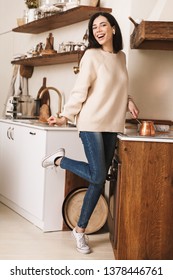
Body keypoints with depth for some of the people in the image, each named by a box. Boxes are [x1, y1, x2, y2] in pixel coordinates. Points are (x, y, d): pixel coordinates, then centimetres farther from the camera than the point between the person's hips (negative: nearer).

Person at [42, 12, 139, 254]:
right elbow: (80, 90, -9)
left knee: (99, 180, 4)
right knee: (97, 176, -12)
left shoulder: (121, 57, 13)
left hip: (112, 125, 6)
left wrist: (128, 100, 5)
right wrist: (65, 116, -17)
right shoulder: (92, 55, -6)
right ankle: (59, 159, 14)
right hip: (92, 123, -6)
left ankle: (80, 229, 16)